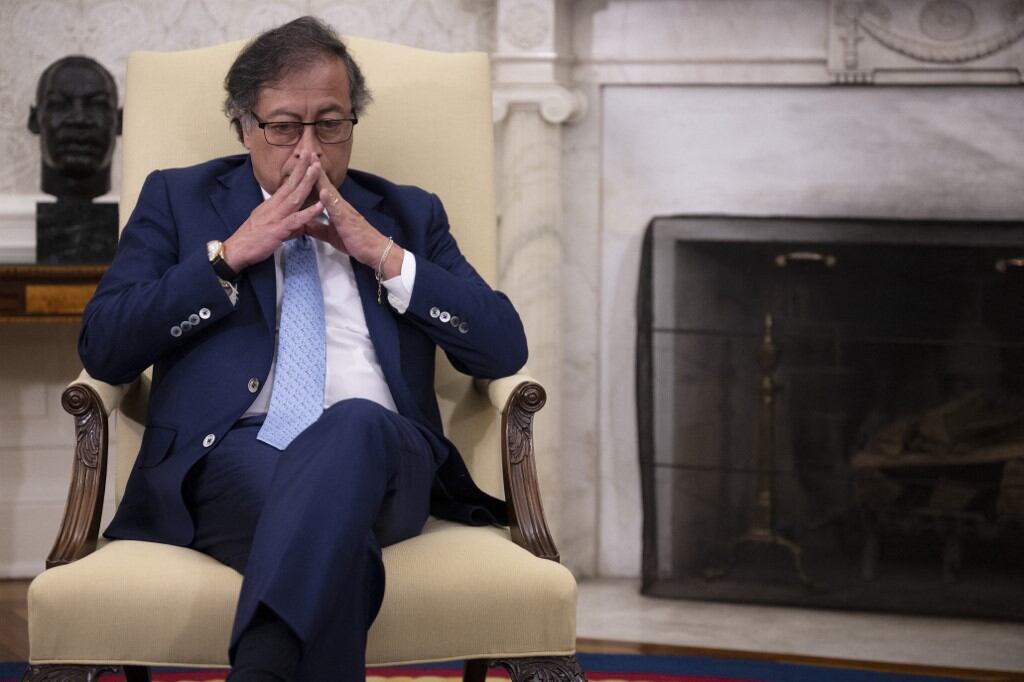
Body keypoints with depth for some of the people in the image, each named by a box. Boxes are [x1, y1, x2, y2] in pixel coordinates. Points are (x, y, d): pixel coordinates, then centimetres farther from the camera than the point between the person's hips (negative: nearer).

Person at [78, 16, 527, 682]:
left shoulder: (408, 214, 26)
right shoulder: (178, 198, 22)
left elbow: (506, 348, 13)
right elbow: (102, 347, 8)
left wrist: (383, 254, 4)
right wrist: (232, 252, 0)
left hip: (380, 452, 2)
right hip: (234, 453, -1)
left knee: (354, 423, -40)